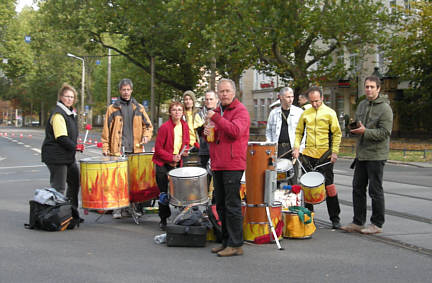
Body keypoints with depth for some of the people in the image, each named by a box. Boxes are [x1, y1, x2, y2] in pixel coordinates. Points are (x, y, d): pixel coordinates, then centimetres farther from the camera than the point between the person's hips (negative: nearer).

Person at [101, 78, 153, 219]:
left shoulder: (138, 108, 14)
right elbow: (106, 129, 6)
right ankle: (117, 208, 0)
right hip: (117, 150, -2)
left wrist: (146, 136, -2)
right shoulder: (112, 108, 7)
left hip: (135, 150, 2)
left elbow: (148, 125, 18)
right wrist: (105, 148, -1)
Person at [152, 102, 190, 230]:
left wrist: (185, 151, -3)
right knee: (165, 193, -3)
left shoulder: (184, 126, 3)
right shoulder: (165, 127, -14)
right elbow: (158, 148, -11)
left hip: (177, 164, 5)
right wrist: (171, 157, -17)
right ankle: (163, 220, 9)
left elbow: (186, 142, 18)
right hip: (163, 164, -5)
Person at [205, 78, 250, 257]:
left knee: (232, 205, -6)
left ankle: (236, 245, -1)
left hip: (233, 165, -8)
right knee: (221, 205, 13)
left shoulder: (240, 111, -5)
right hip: (218, 165, 8)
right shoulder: (218, 111, 19)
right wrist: (207, 133, 6)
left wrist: (216, 118, -22)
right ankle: (226, 242, 22)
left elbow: (235, 131, -23)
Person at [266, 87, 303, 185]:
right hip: (277, 148, 2)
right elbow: (268, 131, 16)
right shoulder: (274, 113, 10)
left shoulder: (299, 112, 3)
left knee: (293, 179, -2)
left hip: (292, 148, -2)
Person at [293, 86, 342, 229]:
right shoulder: (305, 114, 9)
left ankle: (335, 218, 7)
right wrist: (296, 147, 1)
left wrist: (334, 152, -10)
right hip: (308, 155, 3)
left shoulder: (330, 113, -1)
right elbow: (299, 132, 16)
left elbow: (337, 133, -2)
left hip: (325, 155, -3)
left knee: (328, 185, -2)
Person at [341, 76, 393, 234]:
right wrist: (354, 129, 4)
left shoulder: (384, 108, -10)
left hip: (376, 156, -7)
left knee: (375, 191, 0)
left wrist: (365, 132, -24)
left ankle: (377, 224, 11)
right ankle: (358, 222, 19)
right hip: (361, 154, 8)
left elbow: (385, 132, -17)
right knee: (358, 188, 10)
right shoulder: (362, 105, 14)